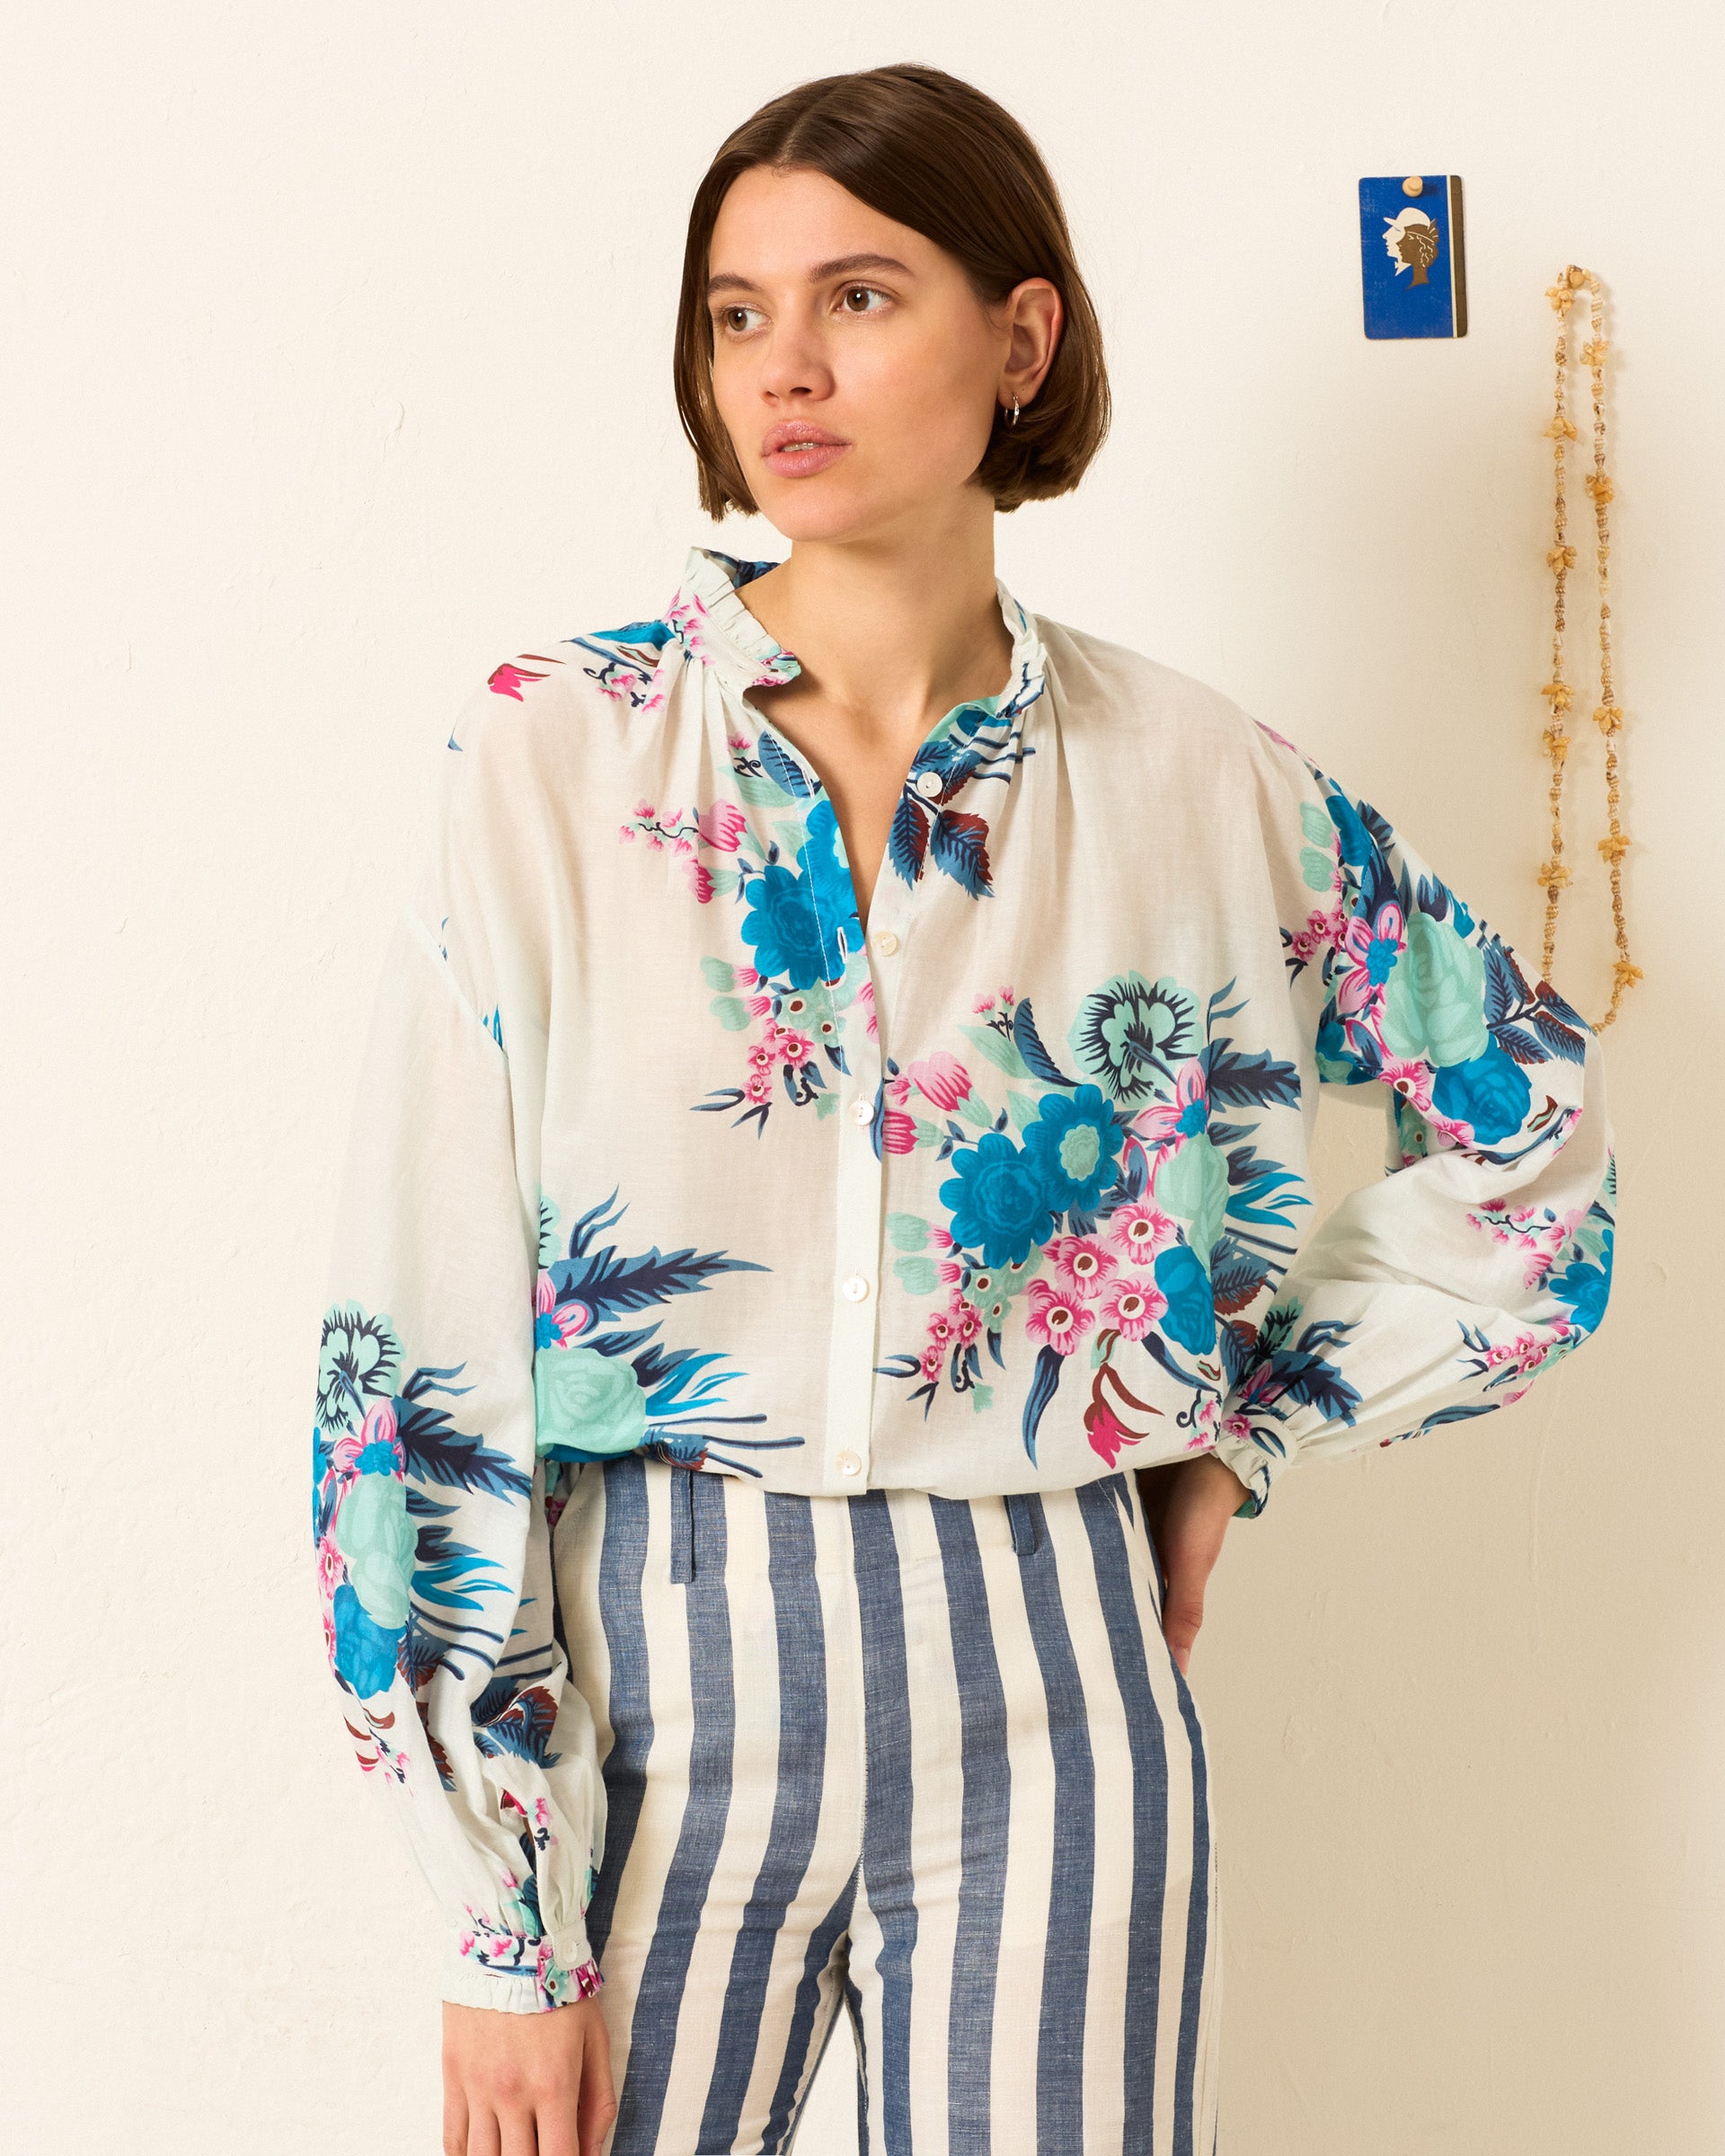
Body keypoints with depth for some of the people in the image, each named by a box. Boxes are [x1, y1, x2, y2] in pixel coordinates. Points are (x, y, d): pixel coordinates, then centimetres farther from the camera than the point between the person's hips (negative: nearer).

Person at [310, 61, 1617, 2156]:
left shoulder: (1194, 783, -1)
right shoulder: (557, 755, -6)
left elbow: (1532, 1135, 14)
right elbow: (423, 1346, -7)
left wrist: (1237, 1432, 7)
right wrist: (501, 1925, -9)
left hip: (1041, 1684, 1)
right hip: (646, 1673, -1)